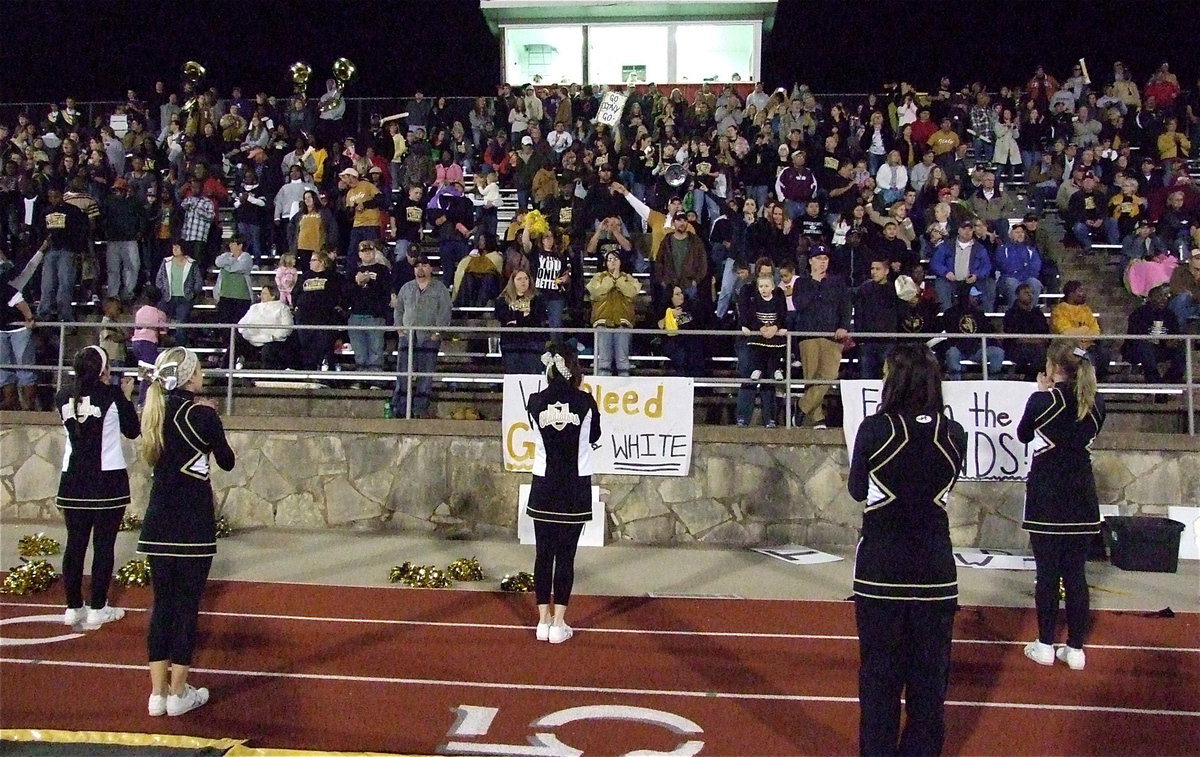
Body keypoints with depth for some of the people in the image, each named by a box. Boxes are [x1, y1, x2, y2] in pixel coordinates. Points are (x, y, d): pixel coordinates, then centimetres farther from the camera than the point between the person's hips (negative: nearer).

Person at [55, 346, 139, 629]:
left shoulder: (63, 398, 1)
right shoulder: (112, 395, -10)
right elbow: (132, 431, 2)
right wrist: (127, 396, 9)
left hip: (72, 481, 4)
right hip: (109, 481, -4)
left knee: (75, 542, 10)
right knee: (103, 544, 3)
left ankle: (73, 608, 16)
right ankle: (97, 610, 7)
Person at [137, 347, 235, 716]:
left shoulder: (156, 412, 6)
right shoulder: (202, 414, -11)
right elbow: (227, 461, -1)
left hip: (158, 524, 6)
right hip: (192, 526, -6)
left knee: (162, 603, 11)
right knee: (187, 605, 3)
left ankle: (157, 693, 16)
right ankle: (178, 693, 10)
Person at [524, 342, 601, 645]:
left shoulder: (535, 401, -4)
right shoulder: (585, 401, -7)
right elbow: (595, 438, 8)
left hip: (543, 487, 1)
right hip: (576, 489, -1)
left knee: (544, 554, 8)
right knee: (565, 556, 3)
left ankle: (543, 621, 13)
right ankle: (558, 625, 6)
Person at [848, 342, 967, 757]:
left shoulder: (874, 429, -12)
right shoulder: (954, 434, -4)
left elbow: (856, 490, 0)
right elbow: (944, 488, 10)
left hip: (880, 571, -2)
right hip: (935, 571, 2)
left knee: (879, 674, 11)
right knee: (930, 676, 14)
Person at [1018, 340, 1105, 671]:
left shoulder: (1043, 400, -11)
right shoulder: (1097, 404, 2)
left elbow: (1023, 435, 6)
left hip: (1046, 497, -4)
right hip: (1082, 498, 4)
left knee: (1047, 572, 4)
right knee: (1076, 574, 8)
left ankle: (1045, 645, 11)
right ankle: (1075, 648, 12)